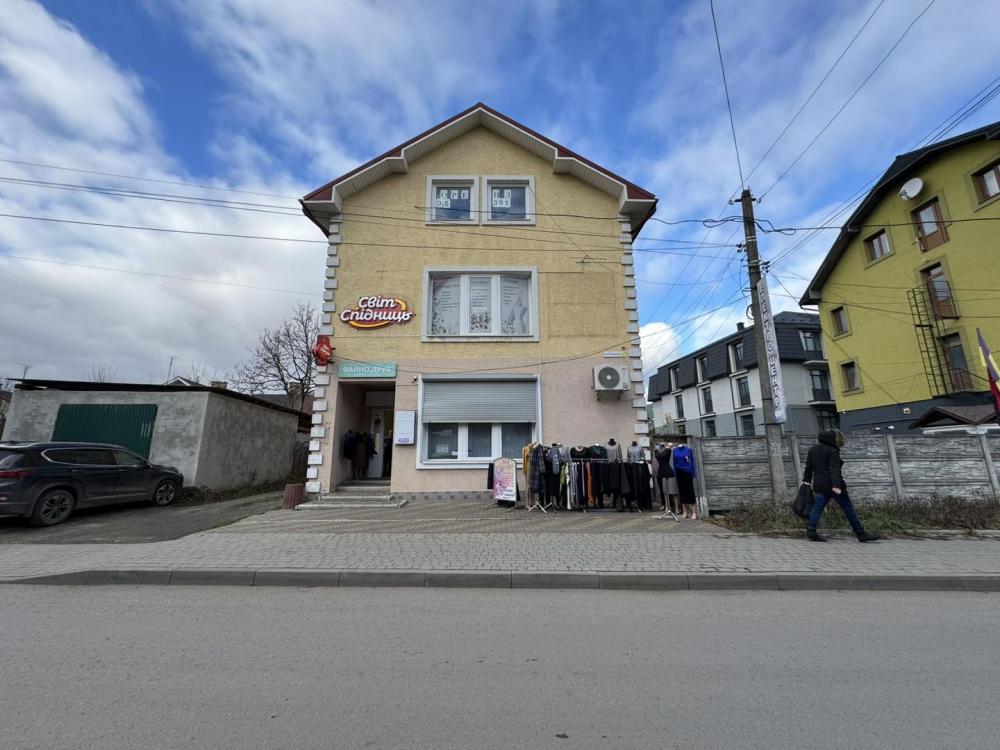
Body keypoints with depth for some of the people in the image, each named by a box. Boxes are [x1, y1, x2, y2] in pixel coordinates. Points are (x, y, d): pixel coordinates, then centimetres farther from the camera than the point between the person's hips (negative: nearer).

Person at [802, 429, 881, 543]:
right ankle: (861, 534, 14)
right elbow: (834, 470, -19)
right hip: (832, 485, -6)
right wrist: (836, 485, -24)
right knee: (848, 508, 6)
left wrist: (806, 480, 23)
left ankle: (810, 530, -12)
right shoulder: (833, 451, -9)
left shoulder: (813, 449, 12)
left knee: (817, 507, 1)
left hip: (819, 485, 6)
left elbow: (808, 467, 17)